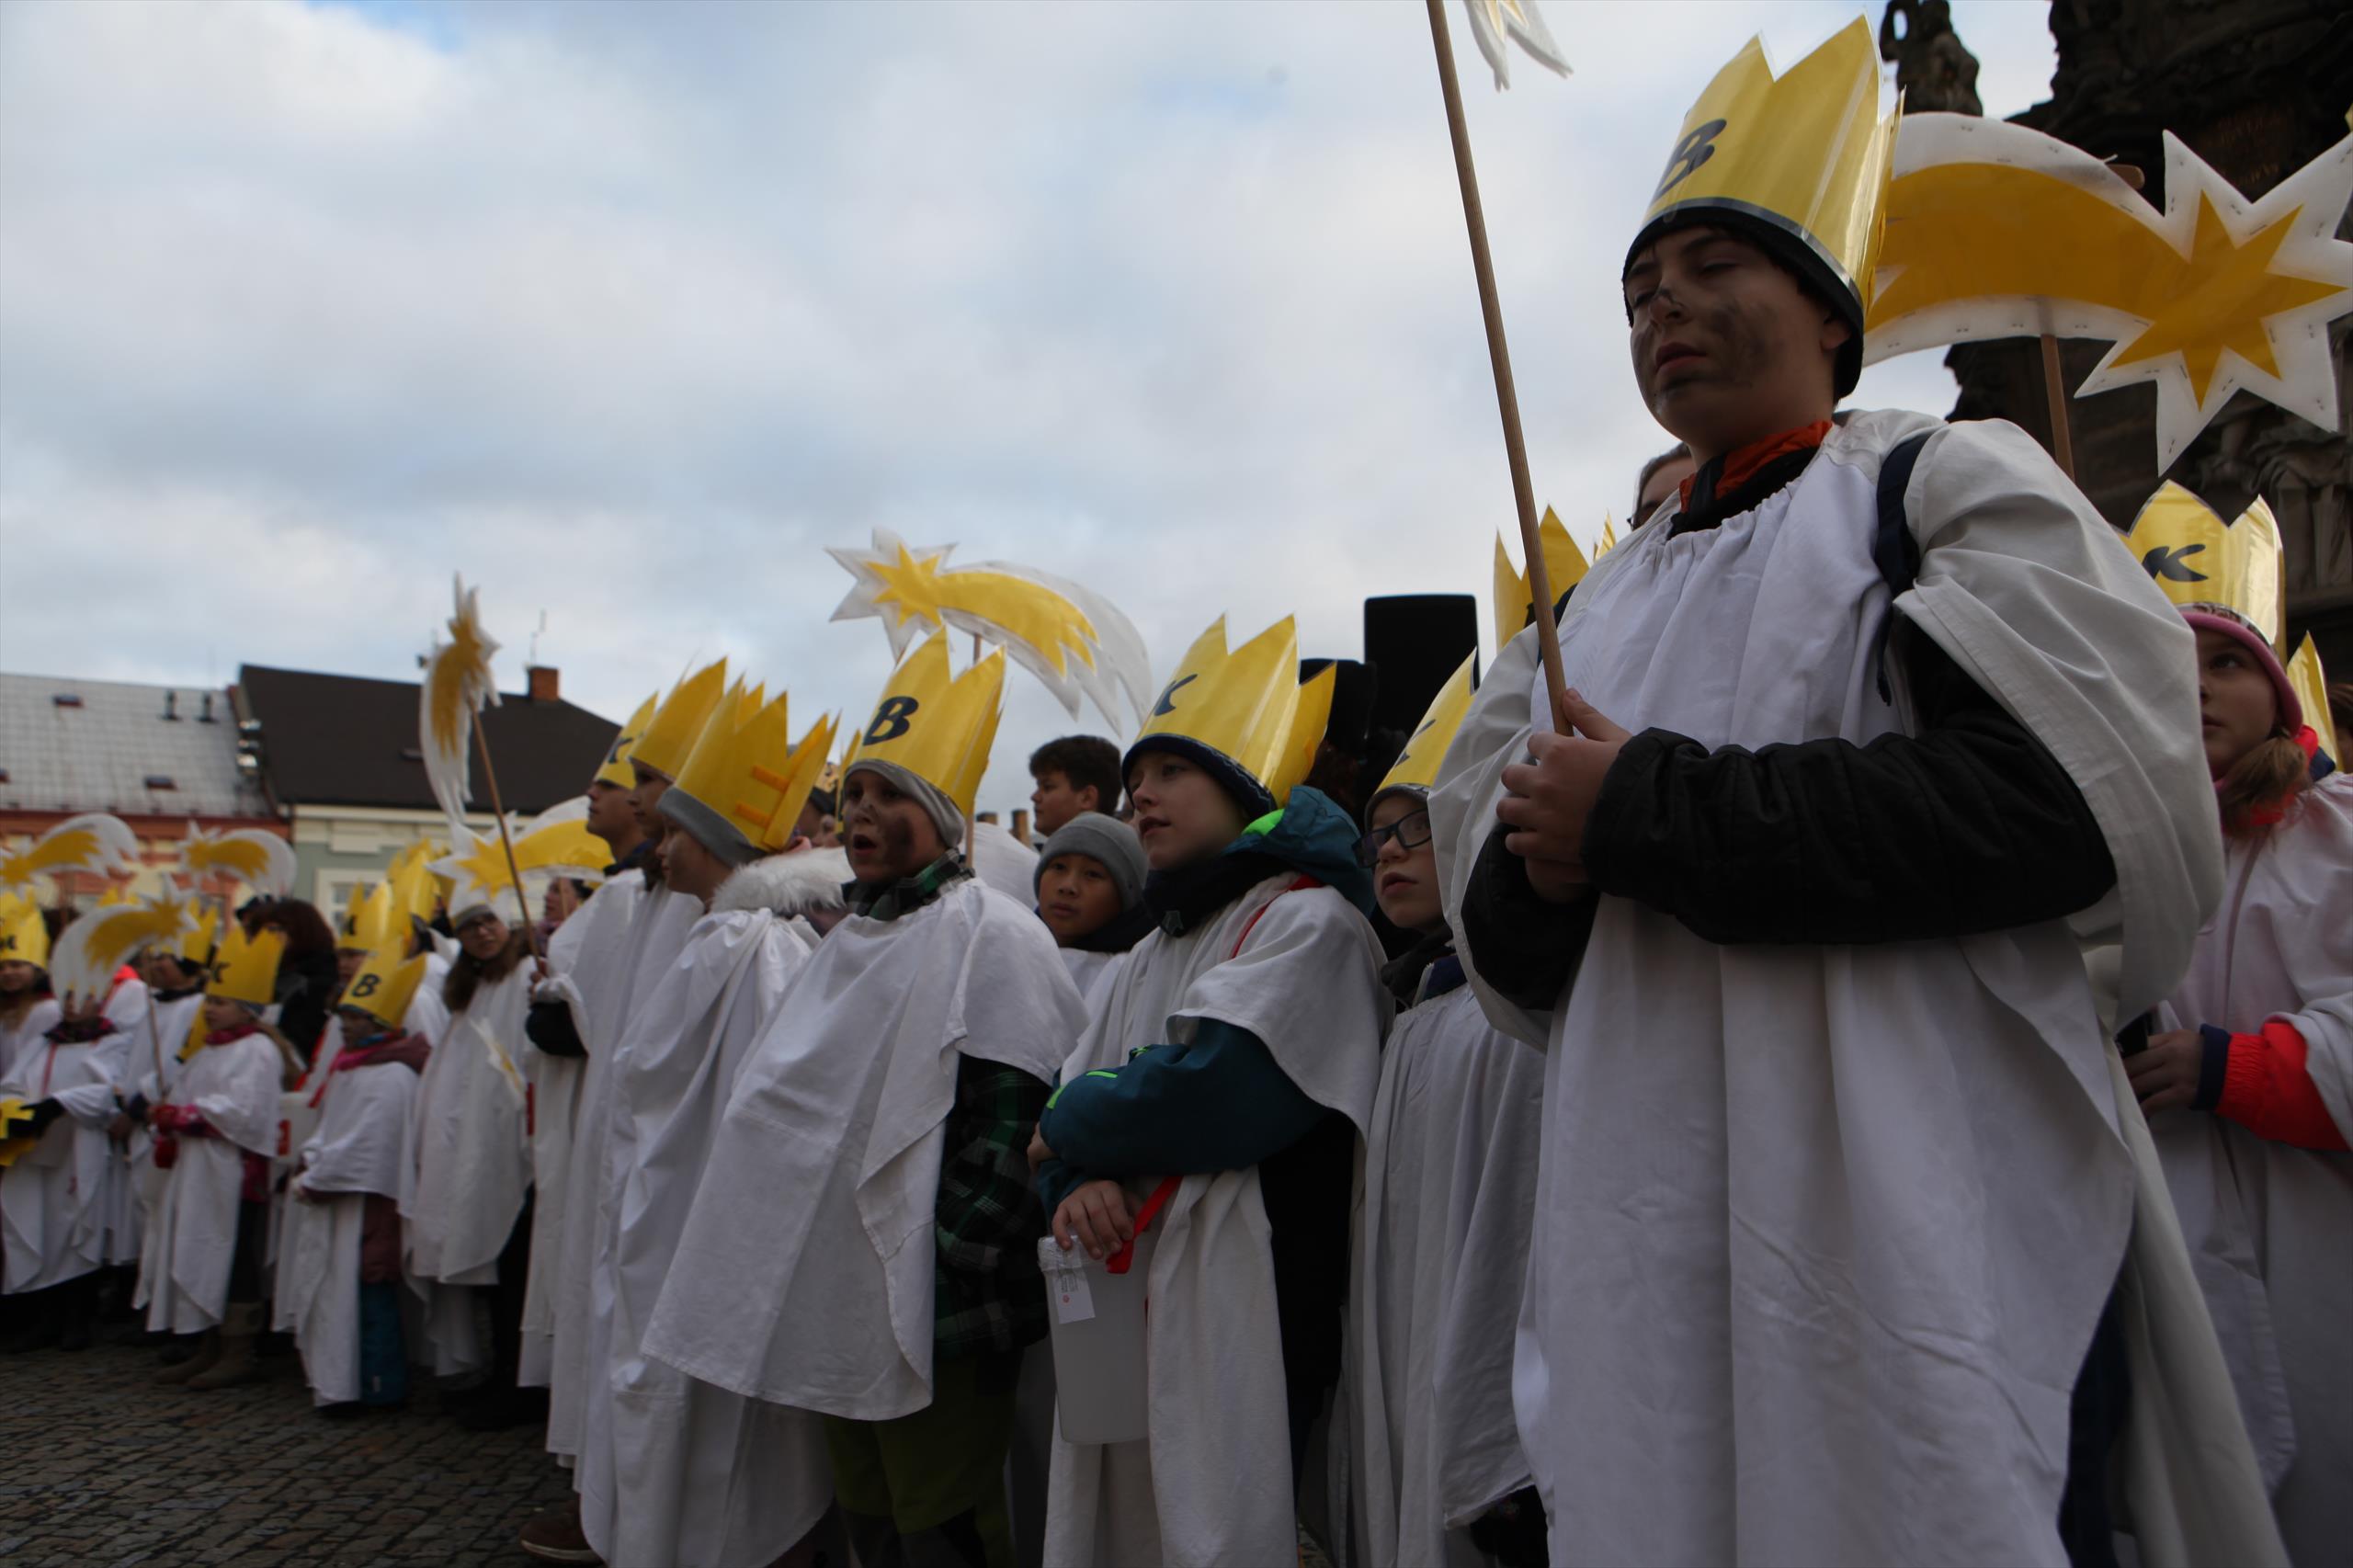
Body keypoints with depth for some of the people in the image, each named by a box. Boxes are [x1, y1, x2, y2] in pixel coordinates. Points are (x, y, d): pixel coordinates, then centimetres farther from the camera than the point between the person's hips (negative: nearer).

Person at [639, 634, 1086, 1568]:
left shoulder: (988, 934, -11)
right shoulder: (853, 939, 17)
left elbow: (1006, 1121, -18)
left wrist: (965, 1294, -22)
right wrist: (810, 1295, 21)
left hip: (930, 1313, -8)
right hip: (841, 1307, 8)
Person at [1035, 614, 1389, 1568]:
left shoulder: (1308, 918, -5)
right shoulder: (1147, 960, 21)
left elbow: (1219, 1087, -18)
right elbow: (1066, 1110, 16)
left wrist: (1073, 1127, -3)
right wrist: (1076, 1181, -8)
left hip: (1239, 1318, -7)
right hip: (1122, 1311, 8)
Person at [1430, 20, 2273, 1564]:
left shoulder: (1947, 484, 4)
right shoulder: (1594, 610, 18)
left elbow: (2071, 799, -14)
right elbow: (1510, 955, 16)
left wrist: (1645, 814, -13)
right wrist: (1542, 865, -9)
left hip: (1929, 1228, -4)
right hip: (1648, 1252, 5)